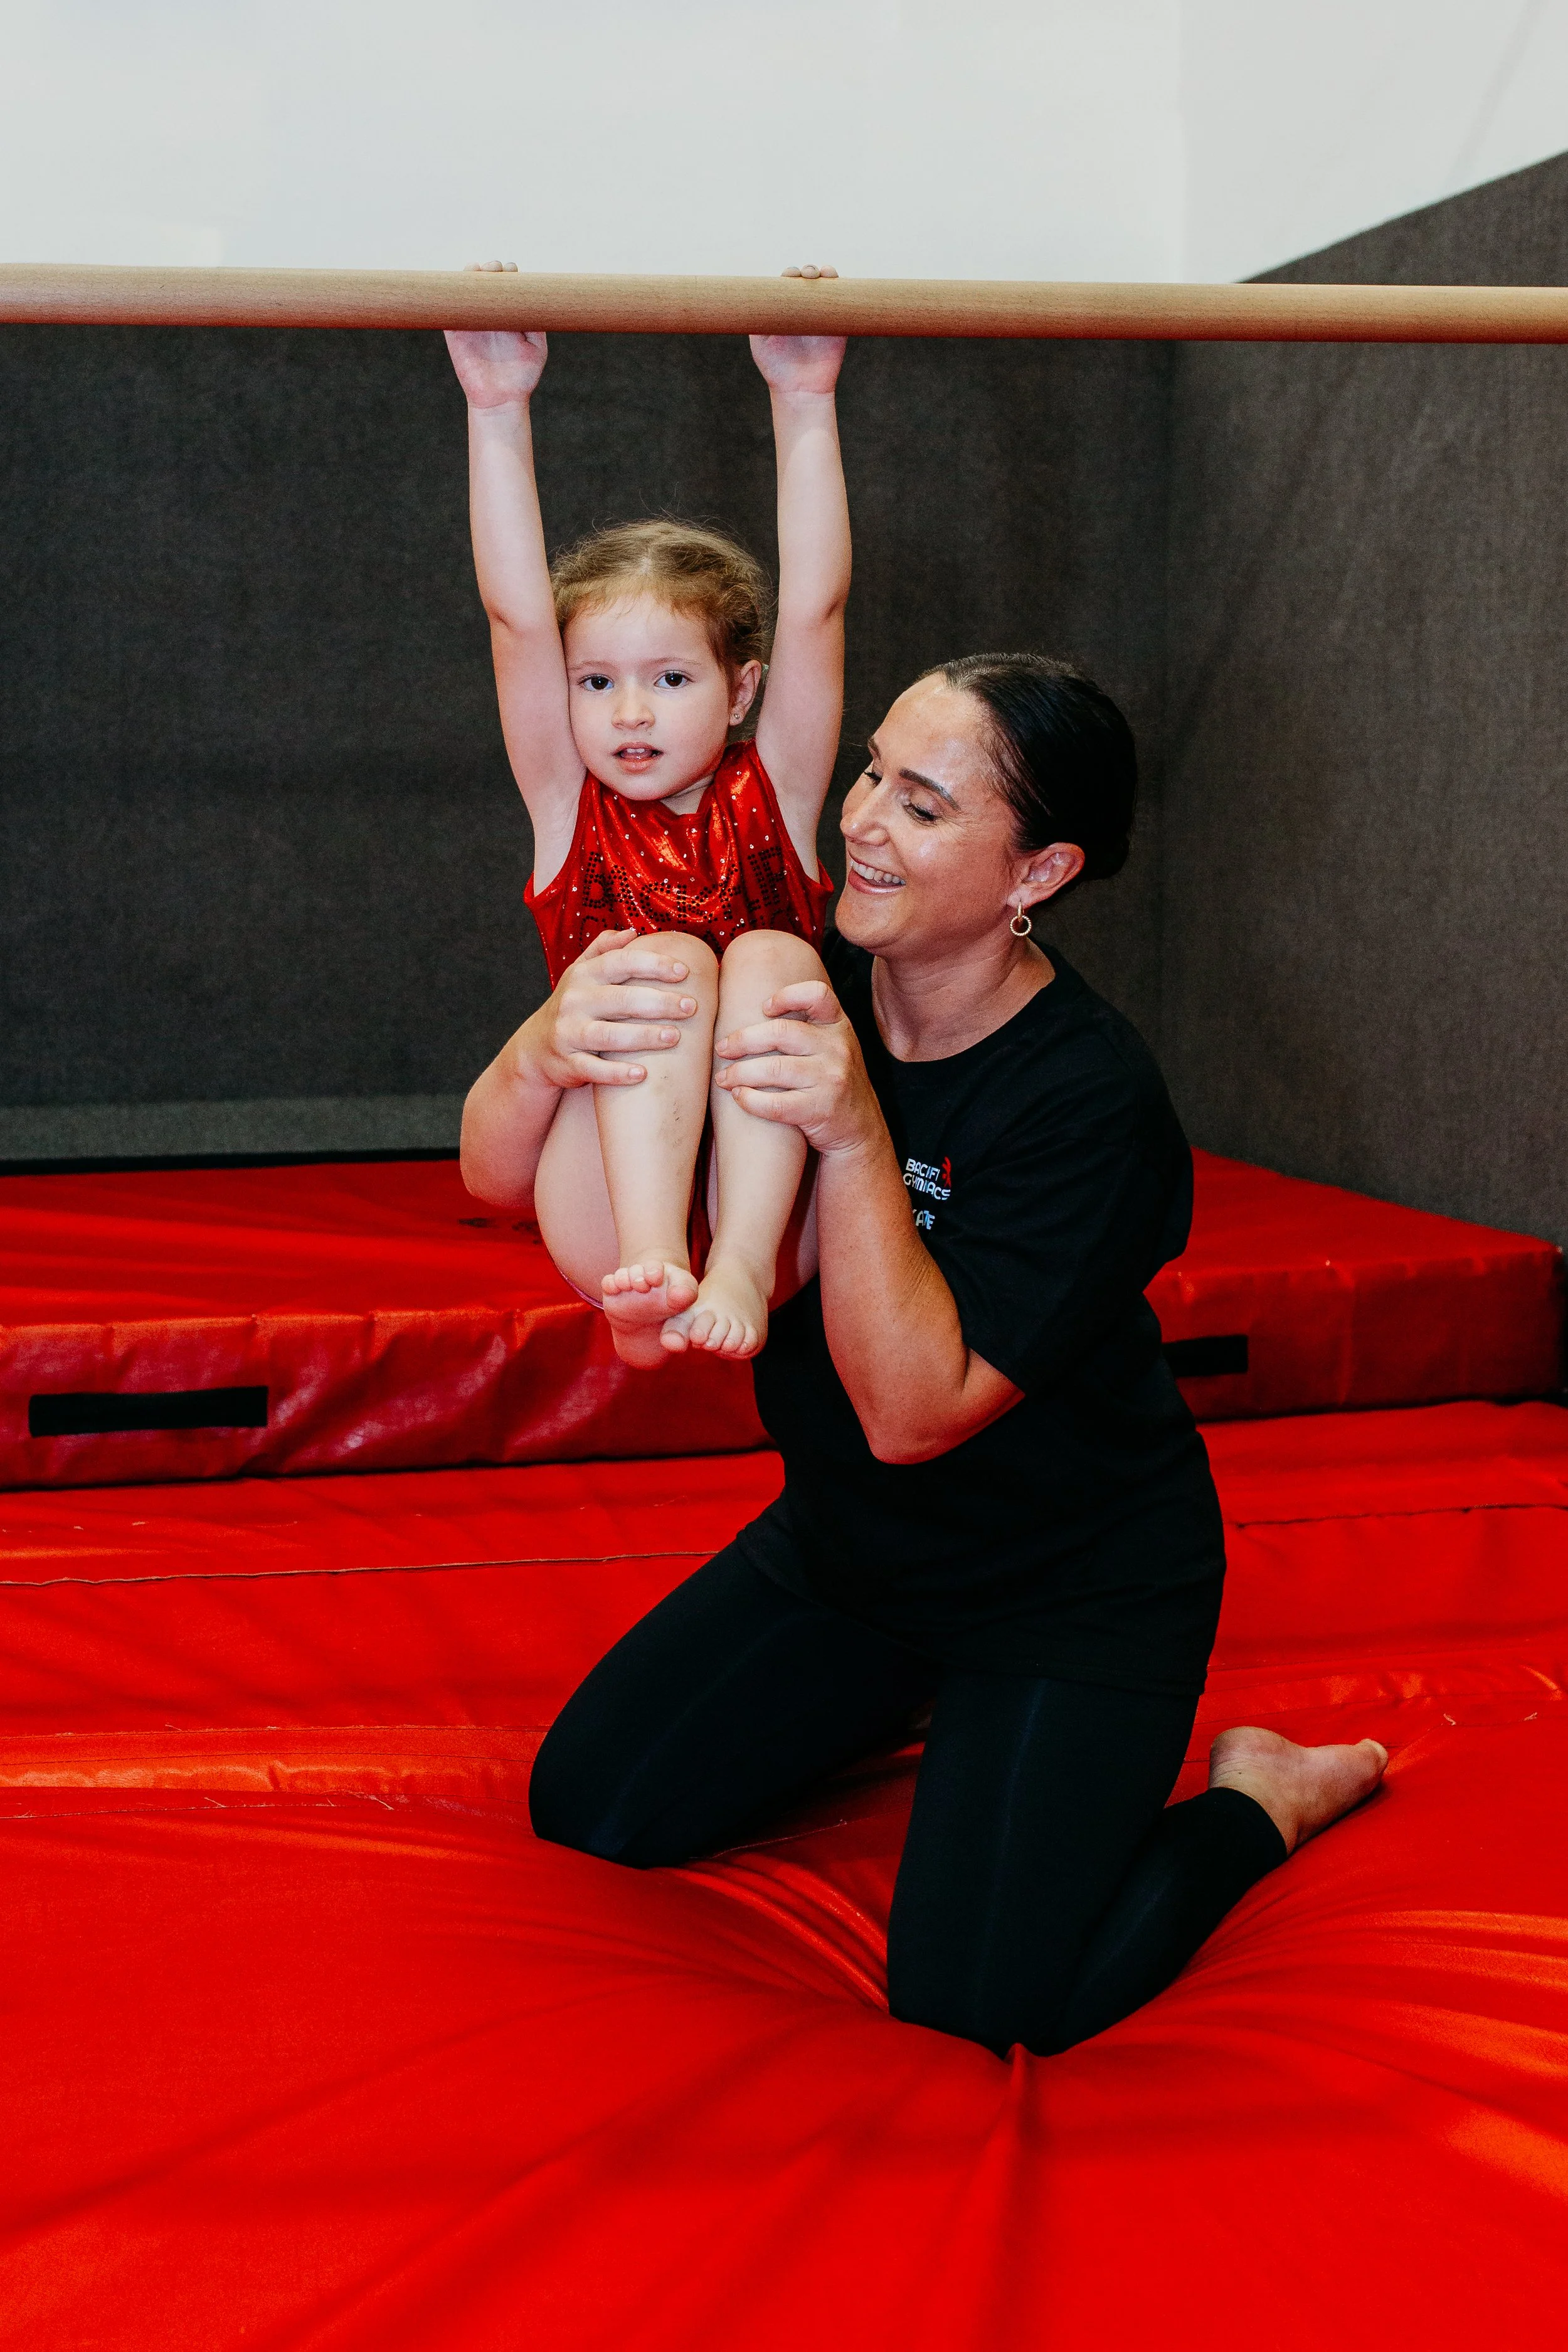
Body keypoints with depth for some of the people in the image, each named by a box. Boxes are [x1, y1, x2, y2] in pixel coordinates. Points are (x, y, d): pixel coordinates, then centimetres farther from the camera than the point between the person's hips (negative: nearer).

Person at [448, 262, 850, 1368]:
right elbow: (519, 616, -2)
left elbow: (814, 609, -1)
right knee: (664, 958, -22)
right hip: (604, 1216, 0)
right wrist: (499, 408, -8)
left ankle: (740, 1266, -37)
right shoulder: (571, 807, 9)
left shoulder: (771, 799, 9)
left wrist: (806, 400, -7)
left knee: (773, 958, -22)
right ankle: (648, 1270, -40)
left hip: (771, 1206, 0)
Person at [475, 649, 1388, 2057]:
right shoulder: (791, 989, -13)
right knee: (588, 1811, 5)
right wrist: (555, 1050, -37)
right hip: (847, 1541, 6)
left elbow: (912, 1410, -31)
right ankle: (912, 1699, 28)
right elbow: (500, 1177, -15)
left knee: (977, 1997, -15)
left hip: (1080, 1582, -6)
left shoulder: (1090, 1097, -28)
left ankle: (1261, 1795, 12)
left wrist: (855, 1138, -42)